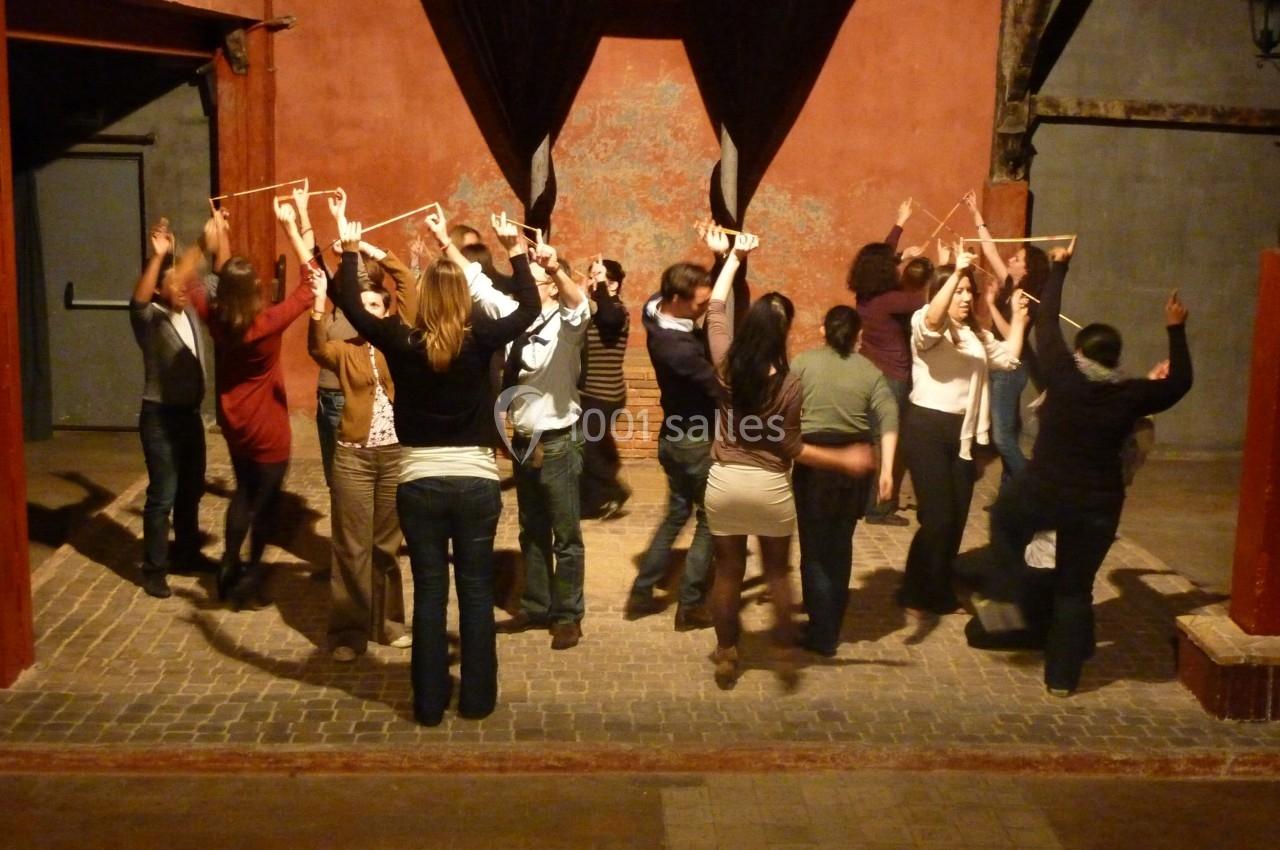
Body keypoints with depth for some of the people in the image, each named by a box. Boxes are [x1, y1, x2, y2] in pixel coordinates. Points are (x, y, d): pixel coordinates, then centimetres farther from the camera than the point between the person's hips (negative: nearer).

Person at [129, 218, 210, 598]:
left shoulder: (191, 312, 6)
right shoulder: (150, 318, -13)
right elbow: (137, 300, -36)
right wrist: (158, 256, -45)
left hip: (190, 412, 7)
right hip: (160, 416, -7)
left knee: (192, 488, 18)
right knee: (163, 494, -3)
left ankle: (187, 552, 34)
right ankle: (154, 569, 6)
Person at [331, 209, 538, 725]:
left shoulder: (402, 343, -6)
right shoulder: (480, 340, -8)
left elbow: (351, 306, 7)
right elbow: (529, 307, 5)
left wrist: (349, 250, 15)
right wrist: (515, 249, 10)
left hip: (419, 484, 1)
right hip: (476, 482, 0)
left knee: (429, 592, 8)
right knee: (477, 591, 10)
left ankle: (429, 702, 15)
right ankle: (477, 697, 17)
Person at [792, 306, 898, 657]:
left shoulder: (804, 362, 1)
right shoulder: (870, 371, 7)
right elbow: (888, 418, -4)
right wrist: (886, 469, -7)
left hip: (814, 458, -3)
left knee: (815, 549, 4)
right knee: (840, 544, 17)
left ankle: (822, 635, 5)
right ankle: (832, 625, 26)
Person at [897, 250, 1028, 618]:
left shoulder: (977, 335, 20)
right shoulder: (924, 325, -5)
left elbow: (1009, 357, 16)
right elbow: (932, 319, -28)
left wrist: (1018, 317, 12)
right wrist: (956, 272, -33)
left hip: (963, 432, 7)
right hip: (927, 428, -7)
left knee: (958, 517, 8)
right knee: (937, 516, -11)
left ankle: (940, 591, 24)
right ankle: (914, 594, 5)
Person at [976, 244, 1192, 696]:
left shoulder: (1063, 376, -11)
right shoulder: (1131, 395, -6)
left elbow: (1046, 324, 2)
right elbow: (1180, 383, 12)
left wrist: (1059, 267, 14)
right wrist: (1176, 330, 22)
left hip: (1041, 493, -1)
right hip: (1097, 507, 2)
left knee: (1004, 520, 31)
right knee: (1074, 590, 14)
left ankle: (1007, 598, 18)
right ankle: (1062, 677, 18)